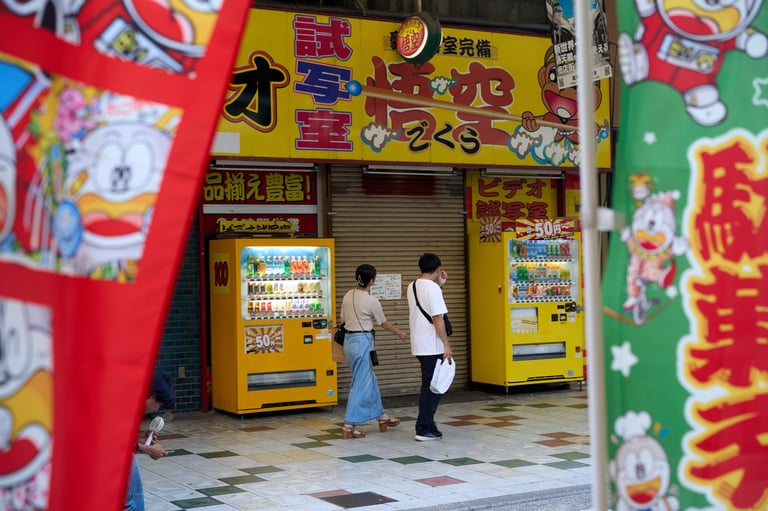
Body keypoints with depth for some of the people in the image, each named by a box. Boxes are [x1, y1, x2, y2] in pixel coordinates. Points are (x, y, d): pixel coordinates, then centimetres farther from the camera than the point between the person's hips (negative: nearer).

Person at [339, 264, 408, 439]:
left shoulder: (348, 296, 4)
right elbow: (384, 323, -1)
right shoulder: (372, 301, -13)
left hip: (349, 340, 8)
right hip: (363, 342, -8)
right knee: (361, 385, -2)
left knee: (369, 380, 19)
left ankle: (381, 417, 31)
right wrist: (400, 333, 15)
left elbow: (341, 320, 11)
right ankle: (349, 426, -5)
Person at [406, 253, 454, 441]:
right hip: (432, 346, -8)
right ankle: (424, 429, 0)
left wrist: (440, 285, 17)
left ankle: (428, 425, 20)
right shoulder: (432, 288, -14)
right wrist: (447, 345, -17)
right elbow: (437, 318, -19)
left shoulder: (412, 286, 11)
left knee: (429, 386, 16)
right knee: (431, 387, -2)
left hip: (419, 345, 8)